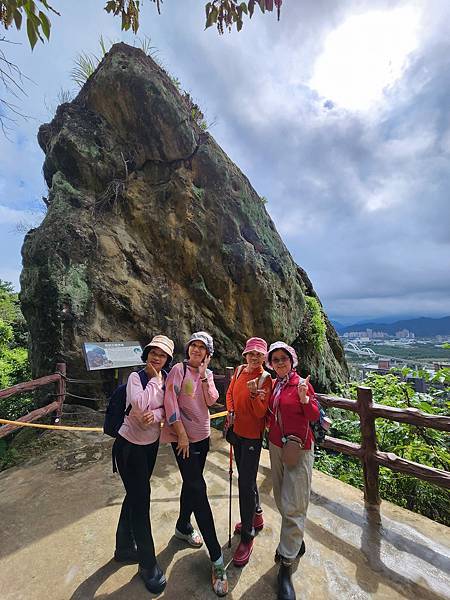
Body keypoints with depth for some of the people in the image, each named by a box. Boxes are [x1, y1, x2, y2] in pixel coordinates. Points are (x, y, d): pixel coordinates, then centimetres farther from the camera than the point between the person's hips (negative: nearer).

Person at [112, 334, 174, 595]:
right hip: (129, 445, -5)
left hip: (151, 444, 6)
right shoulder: (136, 377, -19)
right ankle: (148, 564, 28)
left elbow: (168, 407, -7)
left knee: (135, 495, 23)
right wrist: (155, 379, -27)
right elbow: (139, 404, -33)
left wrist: (156, 414, -26)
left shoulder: (166, 379, -4)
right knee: (141, 500, 5)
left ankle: (125, 548, 47)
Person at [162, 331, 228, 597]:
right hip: (184, 437, -6)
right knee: (198, 488, -2)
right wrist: (182, 434, -16)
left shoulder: (208, 374, 3)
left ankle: (183, 527, 46)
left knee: (192, 484, 21)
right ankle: (216, 557, 10)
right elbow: (170, 401, -18)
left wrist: (203, 374, -17)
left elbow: (212, 401, -9)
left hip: (202, 435, 6)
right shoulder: (179, 369, -15)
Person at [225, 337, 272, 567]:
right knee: (246, 477, 22)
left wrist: (254, 393, -34)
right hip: (237, 431, 6)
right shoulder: (239, 370, -1)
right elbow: (230, 393, 12)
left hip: (252, 435, -6)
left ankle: (247, 537, 21)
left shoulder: (265, 378, -16)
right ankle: (256, 516, 46)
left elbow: (260, 412, -18)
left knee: (245, 483, 0)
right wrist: (231, 413, -1)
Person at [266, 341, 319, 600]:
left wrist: (304, 397, -28)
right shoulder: (272, 384, 2)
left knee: (293, 506, -1)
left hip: (299, 449, -6)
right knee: (281, 499, 18)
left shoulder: (302, 383, -14)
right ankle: (296, 541, 42)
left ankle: (286, 565, 17)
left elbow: (314, 416, -12)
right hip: (276, 446, 6)